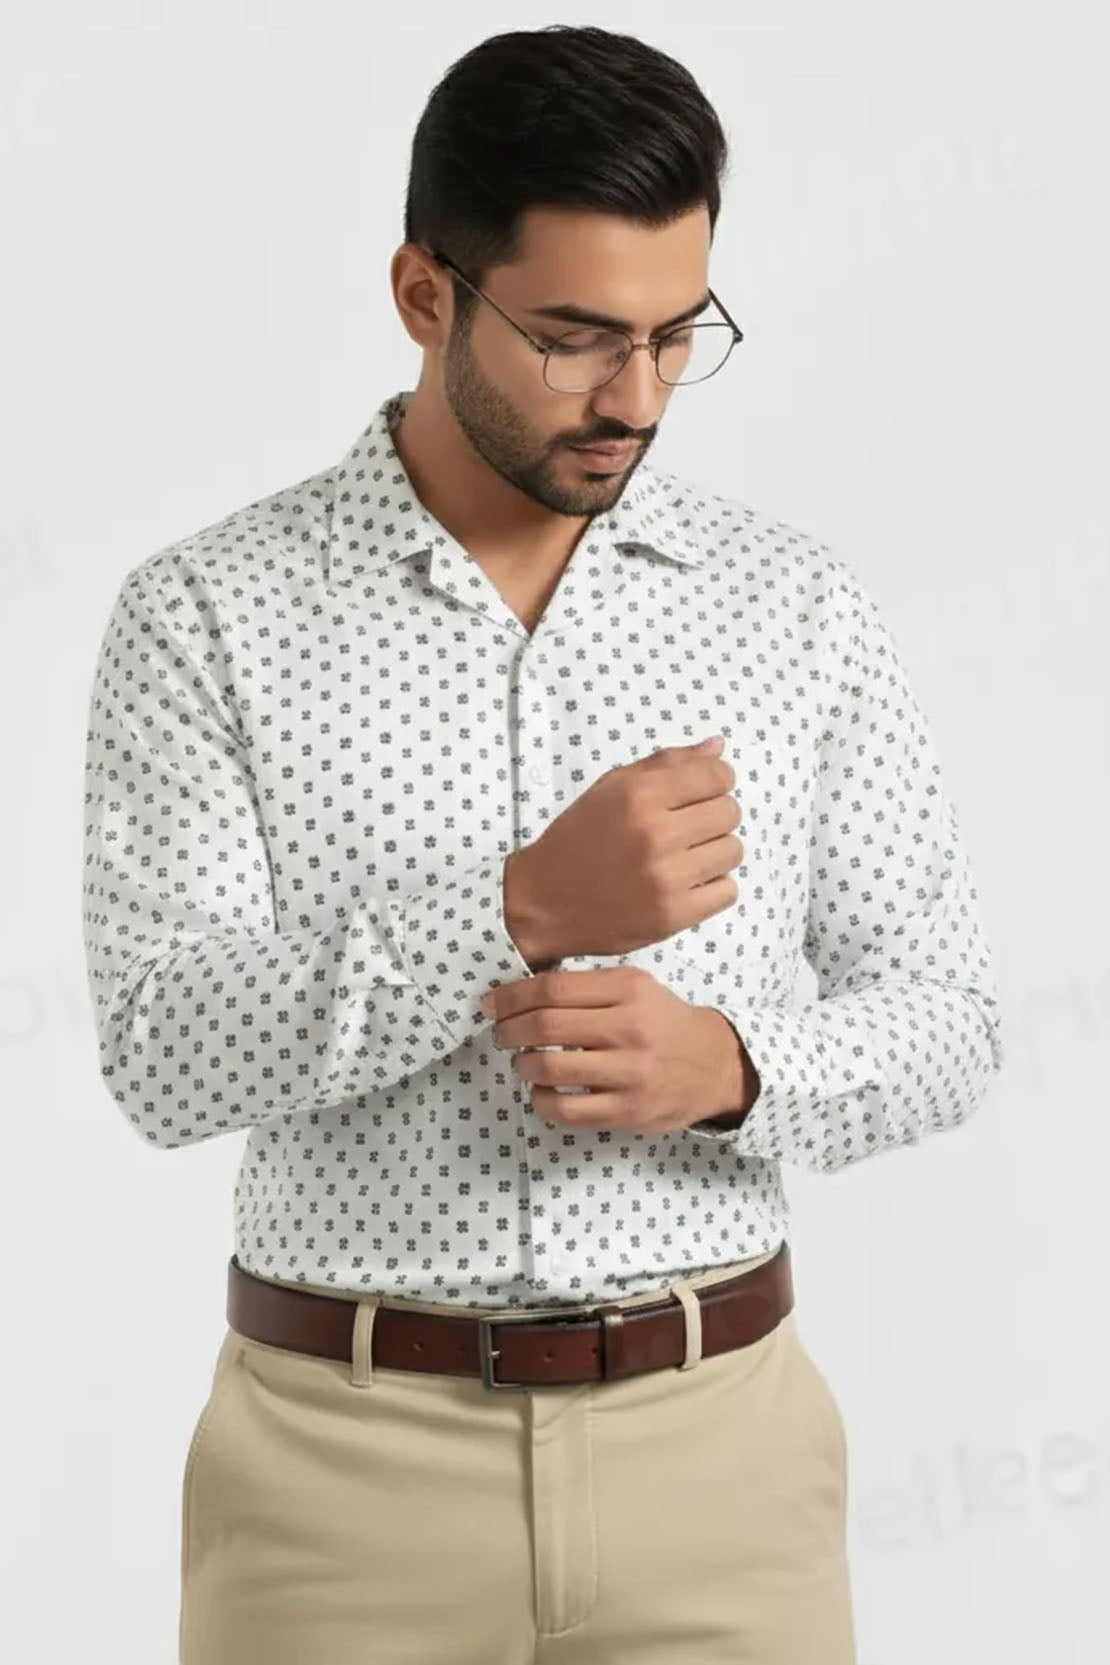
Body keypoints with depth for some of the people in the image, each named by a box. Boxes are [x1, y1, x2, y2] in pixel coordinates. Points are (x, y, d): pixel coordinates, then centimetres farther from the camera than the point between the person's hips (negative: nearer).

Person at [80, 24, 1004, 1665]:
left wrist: (726, 1068, -17)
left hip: (715, 1442, 2)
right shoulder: (207, 613, -5)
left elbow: (942, 1017, 3)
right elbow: (168, 1054, -14)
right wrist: (526, 905, -27)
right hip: (348, 1458, -1)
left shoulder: (798, 604, 1)